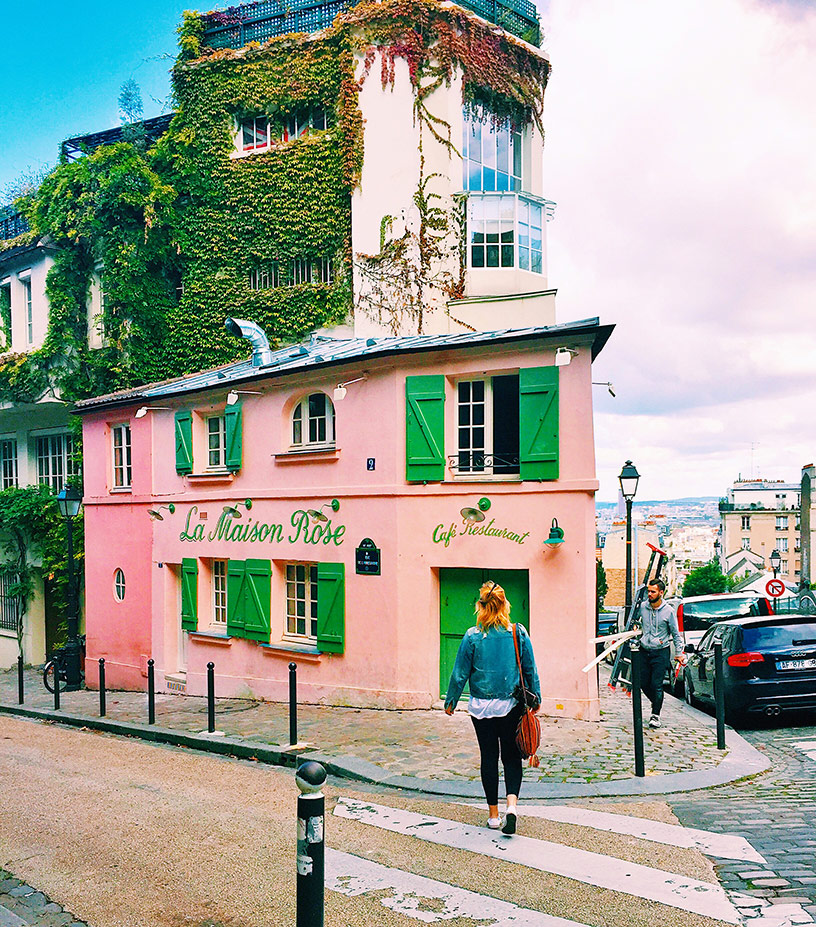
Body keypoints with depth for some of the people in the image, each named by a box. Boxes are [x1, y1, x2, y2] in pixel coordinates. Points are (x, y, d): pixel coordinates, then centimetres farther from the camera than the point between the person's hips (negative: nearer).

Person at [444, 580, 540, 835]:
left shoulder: (472, 637, -10)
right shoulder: (519, 633, -6)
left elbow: (460, 673, -4)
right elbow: (531, 670, 1)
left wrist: (451, 700, 9)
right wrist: (536, 699, 15)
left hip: (482, 707, -1)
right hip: (512, 706, 1)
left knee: (489, 757, 10)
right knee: (511, 756, 12)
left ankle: (493, 814, 16)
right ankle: (512, 804, -8)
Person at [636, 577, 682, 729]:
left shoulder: (668, 611, -7)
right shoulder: (642, 607, 0)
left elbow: (676, 634, 0)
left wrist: (679, 652, -1)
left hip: (661, 652, -4)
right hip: (644, 651, 4)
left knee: (656, 685, -7)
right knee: (644, 683, 7)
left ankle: (656, 715, 7)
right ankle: (656, 703, 34)